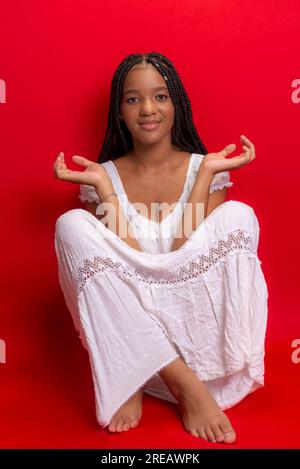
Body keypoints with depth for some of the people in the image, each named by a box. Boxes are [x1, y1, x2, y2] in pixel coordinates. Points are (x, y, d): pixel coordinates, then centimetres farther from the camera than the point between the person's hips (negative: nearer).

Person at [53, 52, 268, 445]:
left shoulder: (206, 168, 0)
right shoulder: (105, 175, 0)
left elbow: (190, 258, -13)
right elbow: (120, 263, -11)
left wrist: (205, 174, -15)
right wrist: (103, 187, -14)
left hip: (194, 322, 1)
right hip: (126, 327, 0)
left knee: (237, 215, -19)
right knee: (73, 223, -21)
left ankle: (133, 377, -15)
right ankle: (186, 382, -21)